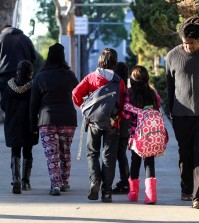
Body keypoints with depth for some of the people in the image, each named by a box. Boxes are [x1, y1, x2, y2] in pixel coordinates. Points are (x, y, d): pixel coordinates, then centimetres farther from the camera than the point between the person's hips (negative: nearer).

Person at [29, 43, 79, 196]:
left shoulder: (40, 76, 1)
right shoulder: (69, 75, 2)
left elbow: (34, 102, 3)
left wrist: (33, 124, 8)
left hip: (47, 120, -1)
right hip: (68, 119, 1)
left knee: (51, 153, -4)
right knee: (65, 152, 15)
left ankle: (55, 185, -15)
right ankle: (64, 183, 21)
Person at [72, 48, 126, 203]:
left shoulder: (91, 78, -1)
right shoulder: (119, 82, -1)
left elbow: (76, 93, -9)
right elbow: (123, 104, -4)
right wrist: (118, 117, 10)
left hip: (94, 122, 0)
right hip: (112, 123, 0)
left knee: (92, 153, 15)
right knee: (109, 156, 4)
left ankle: (95, 181, -9)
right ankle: (107, 192, 1)